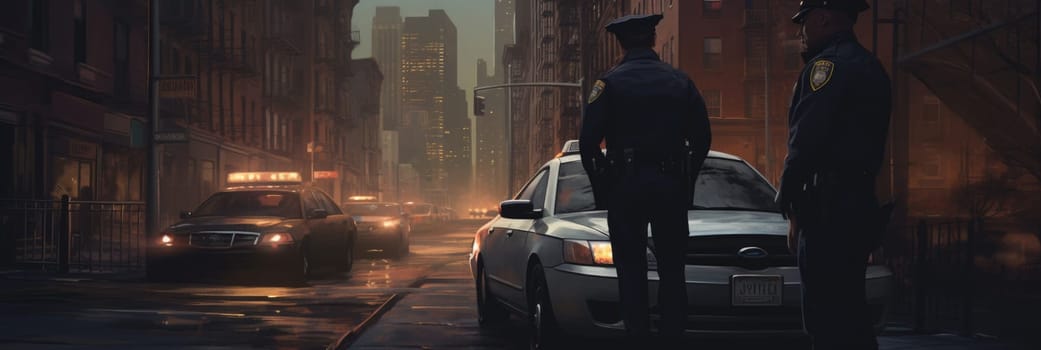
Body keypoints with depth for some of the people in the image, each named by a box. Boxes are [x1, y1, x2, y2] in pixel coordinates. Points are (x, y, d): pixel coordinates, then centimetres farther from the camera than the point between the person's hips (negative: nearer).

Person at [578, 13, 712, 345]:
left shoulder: (610, 83, -2)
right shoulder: (680, 81, 7)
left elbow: (589, 140, -8)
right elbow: (702, 138, 7)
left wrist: (600, 183, 4)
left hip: (625, 182, -2)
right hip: (672, 185, 2)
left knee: (631, 269, 3)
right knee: (672, 267, 9)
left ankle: (638, 333, 1)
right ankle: (673, 333, 7)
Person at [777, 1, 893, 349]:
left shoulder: (828, 64, -10)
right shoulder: (870, 66, 20)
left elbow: (805, 142, -17)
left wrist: (789, 204, -10)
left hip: (829, 210, -10)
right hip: (860, 205, 10)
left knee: (829, 322, -9)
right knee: (849, 316, 14)